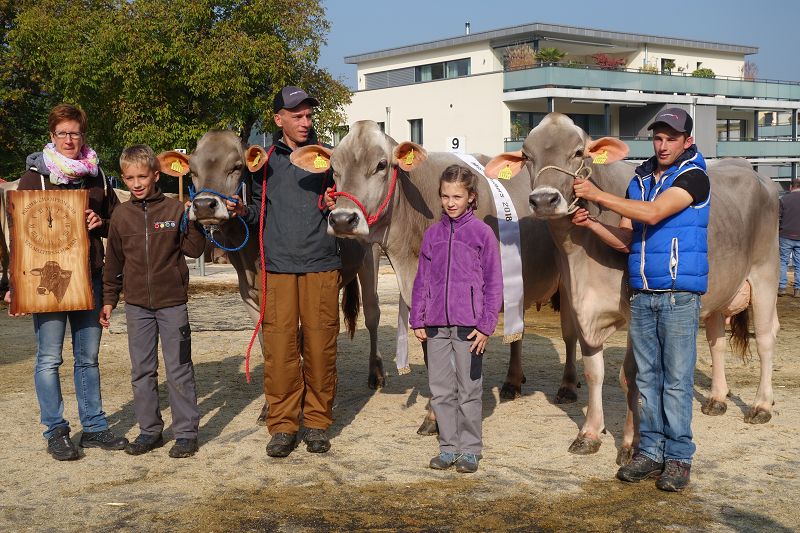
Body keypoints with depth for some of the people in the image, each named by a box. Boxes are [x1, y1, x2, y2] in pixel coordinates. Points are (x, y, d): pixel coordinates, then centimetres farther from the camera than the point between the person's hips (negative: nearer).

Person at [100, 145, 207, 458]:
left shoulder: (175, 209, -4)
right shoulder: (121, 215, 5)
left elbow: (194, 250, -5)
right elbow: (114, 261, 12)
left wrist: (194, 221, -18)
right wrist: (109, 300, 14)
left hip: (172, 302, -3)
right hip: (136, 305, 3)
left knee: (179, 369, 1)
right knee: (142, 371, 9)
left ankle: (186, 432, 9)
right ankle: (149, 430, 20)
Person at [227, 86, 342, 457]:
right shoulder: (265, 161, 12)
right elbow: (259, 214, 15)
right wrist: (243, 211, -5)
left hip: (321, 263, 0)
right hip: (278, 265, 0)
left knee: (320, 343, 0)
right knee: (279, 344, -3)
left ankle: (317, 422, 12)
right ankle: (282, 424, 8)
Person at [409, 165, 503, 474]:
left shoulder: (482, 233, -3)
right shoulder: (432, 234, 8)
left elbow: (493, 283, -3)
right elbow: (422, 280, 13)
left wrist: (486, 325, -8)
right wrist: (418, 320, 8)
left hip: (468, 324, -4)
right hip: (436, 325, 4)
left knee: (469, 390, 5)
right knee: (440, 390, 9)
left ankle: (470, 450, 16)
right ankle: (448, 447, 20)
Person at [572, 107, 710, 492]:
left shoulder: (693, 177, -6)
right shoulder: (639, 180, 13)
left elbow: (654, 213, -20)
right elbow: (625, 240, 12)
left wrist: (600, 196, -17)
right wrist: (591, 223, -5)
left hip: (679, 297, -6)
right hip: (641, 296, 6)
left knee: (677, 379, -2)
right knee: (647, 377, 9)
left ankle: (678, 457, 6)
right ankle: (651, 451, 17)